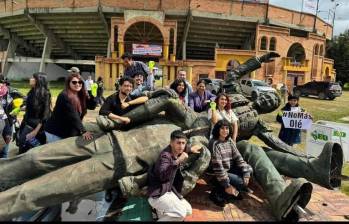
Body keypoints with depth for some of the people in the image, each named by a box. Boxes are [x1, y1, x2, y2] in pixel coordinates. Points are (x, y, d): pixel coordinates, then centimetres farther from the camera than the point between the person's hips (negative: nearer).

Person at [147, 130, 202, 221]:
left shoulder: (176, 152, 1)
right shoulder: (165, 155, -25)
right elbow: (163, 176, -42)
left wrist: (190, 149, 21)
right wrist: (178, 161, -51)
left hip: (169, 190, 9)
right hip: (157, 194, -9)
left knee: (188, 210, 9)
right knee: (181, 213, -23)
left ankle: (161, 209, 17)